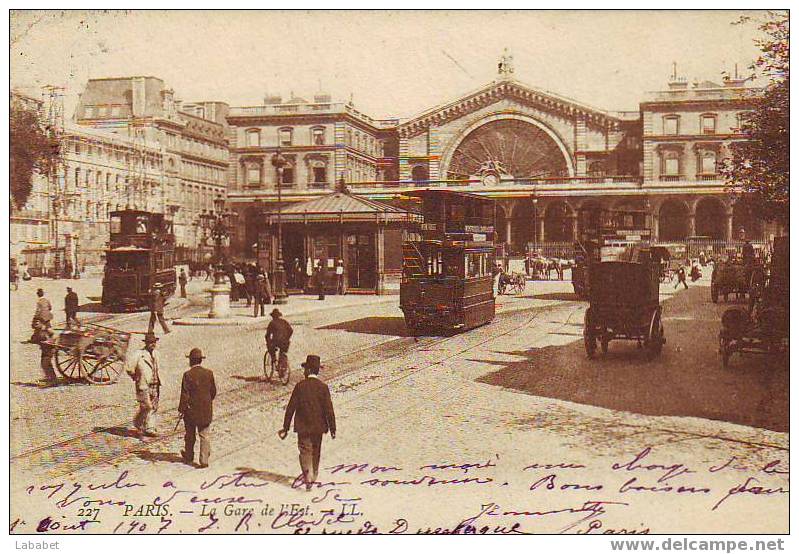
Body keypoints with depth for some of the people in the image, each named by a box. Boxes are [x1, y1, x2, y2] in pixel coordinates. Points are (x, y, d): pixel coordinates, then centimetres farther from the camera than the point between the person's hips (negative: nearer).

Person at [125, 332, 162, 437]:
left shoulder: (156, 354, 11)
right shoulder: (139, 354, -11)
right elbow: (128, 367, -8)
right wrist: (136, 378, 0)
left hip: (155, 385, 7)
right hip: (143, 385, -6)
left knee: (154, 407, 7)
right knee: (146, 406, -9)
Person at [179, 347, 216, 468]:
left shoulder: (188, 375, -14)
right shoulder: (209, 373, -4)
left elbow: (185, 395, -13)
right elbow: (213, 391, 5)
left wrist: (182, 409, -3)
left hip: (191, 410, -2)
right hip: (206, 411, 2)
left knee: (190, 436, 16)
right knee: (205, 436, 5)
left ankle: (189, 457, 32)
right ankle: (204, 460, 1)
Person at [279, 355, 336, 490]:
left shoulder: (299, 386, -9)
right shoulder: (323, 387, -9)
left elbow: (291, 407, -7)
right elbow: (329, 409, -9)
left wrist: (286, 427, 0)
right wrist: (332, 428, -1)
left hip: (303, 426, -1)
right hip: (318, 426, 2)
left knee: (305, 452, 3)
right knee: (316, 452, 18)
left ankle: (308, 477, -14)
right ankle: (312, 476, 31)